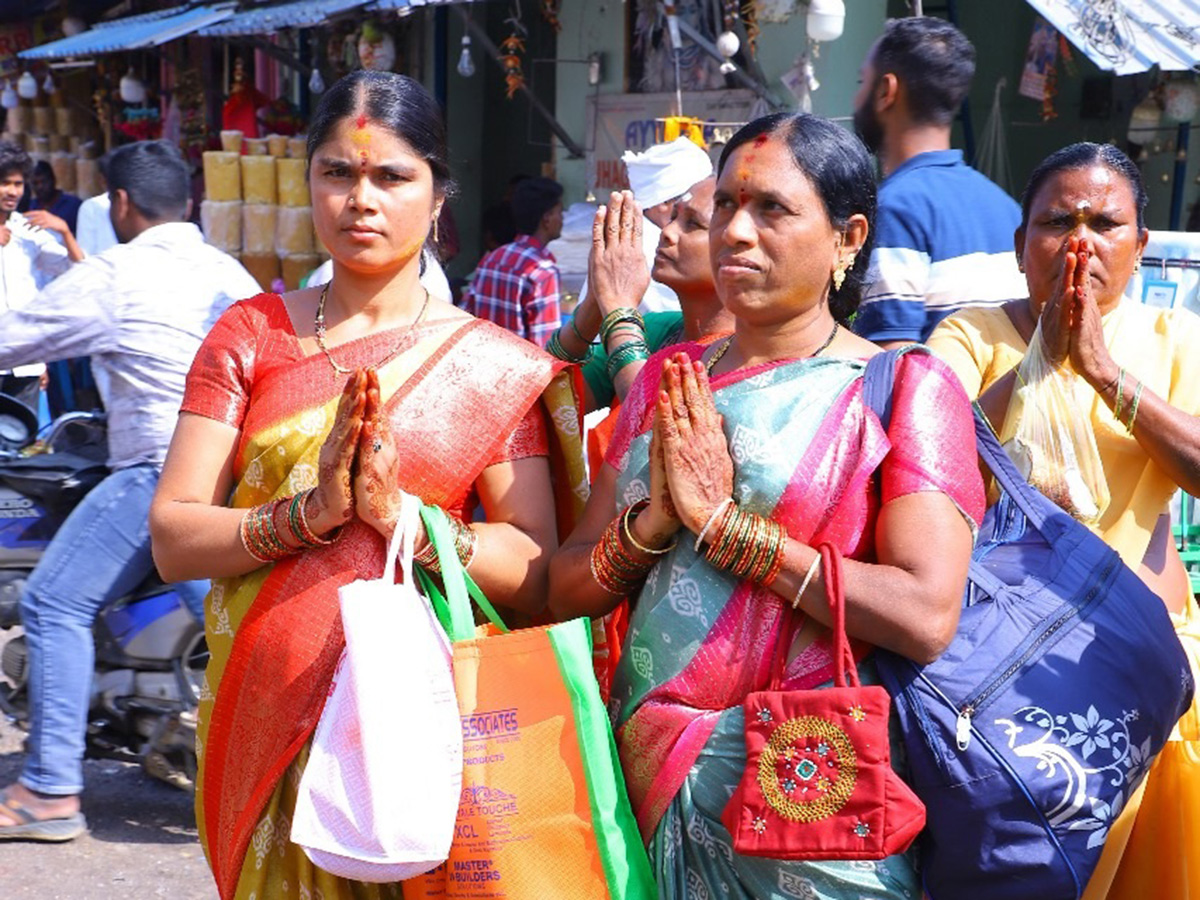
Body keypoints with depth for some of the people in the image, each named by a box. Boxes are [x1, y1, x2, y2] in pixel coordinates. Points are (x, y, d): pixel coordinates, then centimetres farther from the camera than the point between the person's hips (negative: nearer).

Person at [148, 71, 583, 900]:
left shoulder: (495, 364, 0)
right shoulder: (251, 335, 4)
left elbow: (536, 575, -7)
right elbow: (173, 538, -5)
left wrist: (401, 514, -22)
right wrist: (310, 511, -21)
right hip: (269, 714, 1)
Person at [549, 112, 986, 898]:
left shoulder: (904, 387, -7)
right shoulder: (666, 379, 8)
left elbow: (926, 617, -19)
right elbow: (567, 590, 7)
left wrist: (721, 518, -17)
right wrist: (653, 520, -13)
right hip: (652, 777, 4)